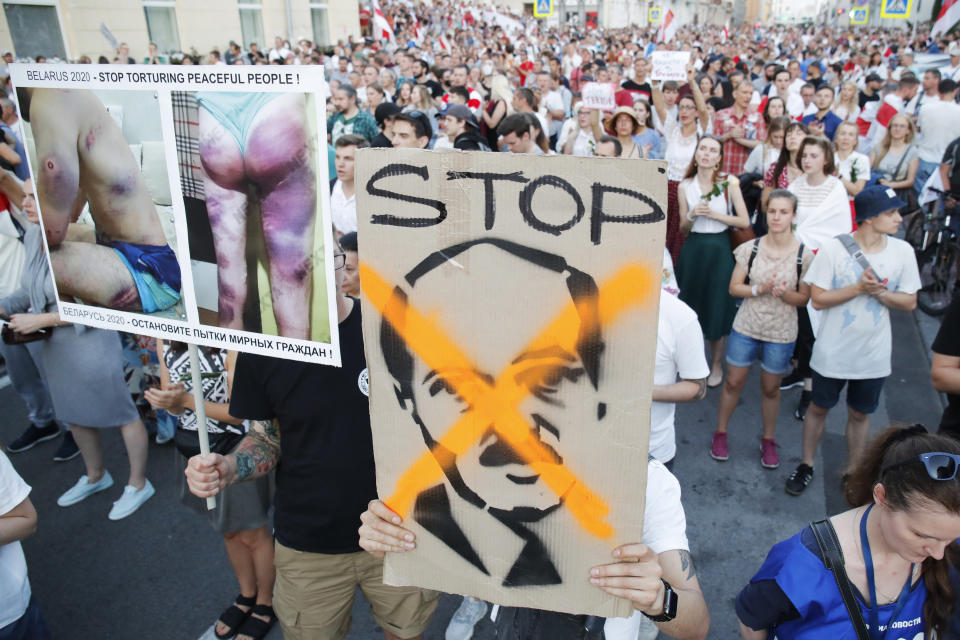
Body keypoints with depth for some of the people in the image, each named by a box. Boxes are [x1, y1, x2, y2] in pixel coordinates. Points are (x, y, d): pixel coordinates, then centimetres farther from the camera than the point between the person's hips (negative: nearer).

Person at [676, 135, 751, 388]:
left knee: (716, 308, 3)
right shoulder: (685, 186, 2)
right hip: (693, 249, 2)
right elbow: (683, 227, 7)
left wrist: (715, 214, -14)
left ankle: (716, 363, 20)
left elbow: (744, 222, -5)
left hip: (719, 249, -2)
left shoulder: (729, 182, -4)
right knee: (689, 305, 5)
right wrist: (692, 215, -13)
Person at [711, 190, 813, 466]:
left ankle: (768, 440, 32)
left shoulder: (805, 255, -8)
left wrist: (784, 293, -23)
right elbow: (734, 287, -2)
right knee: (733, 382, 8)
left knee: (771, 389, 12)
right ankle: (720, 433, 27)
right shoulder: (750, 249, -6)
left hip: (781, 332, 0)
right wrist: (759, 290, -20)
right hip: (746, 327, 1)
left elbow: (804, 298, -2)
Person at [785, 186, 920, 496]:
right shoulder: (833, 248, -15)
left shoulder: (902, 251, -6)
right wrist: (858, 288, -23)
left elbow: (910, 302, 0)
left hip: (874, 355, 3)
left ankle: (852, 471, 36)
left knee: (860, 414, 17)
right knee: (818, 408, 14)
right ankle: (806, 465, 34)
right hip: (832, 352, -2)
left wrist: (880, 293, -18)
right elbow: (818, 299, -14)